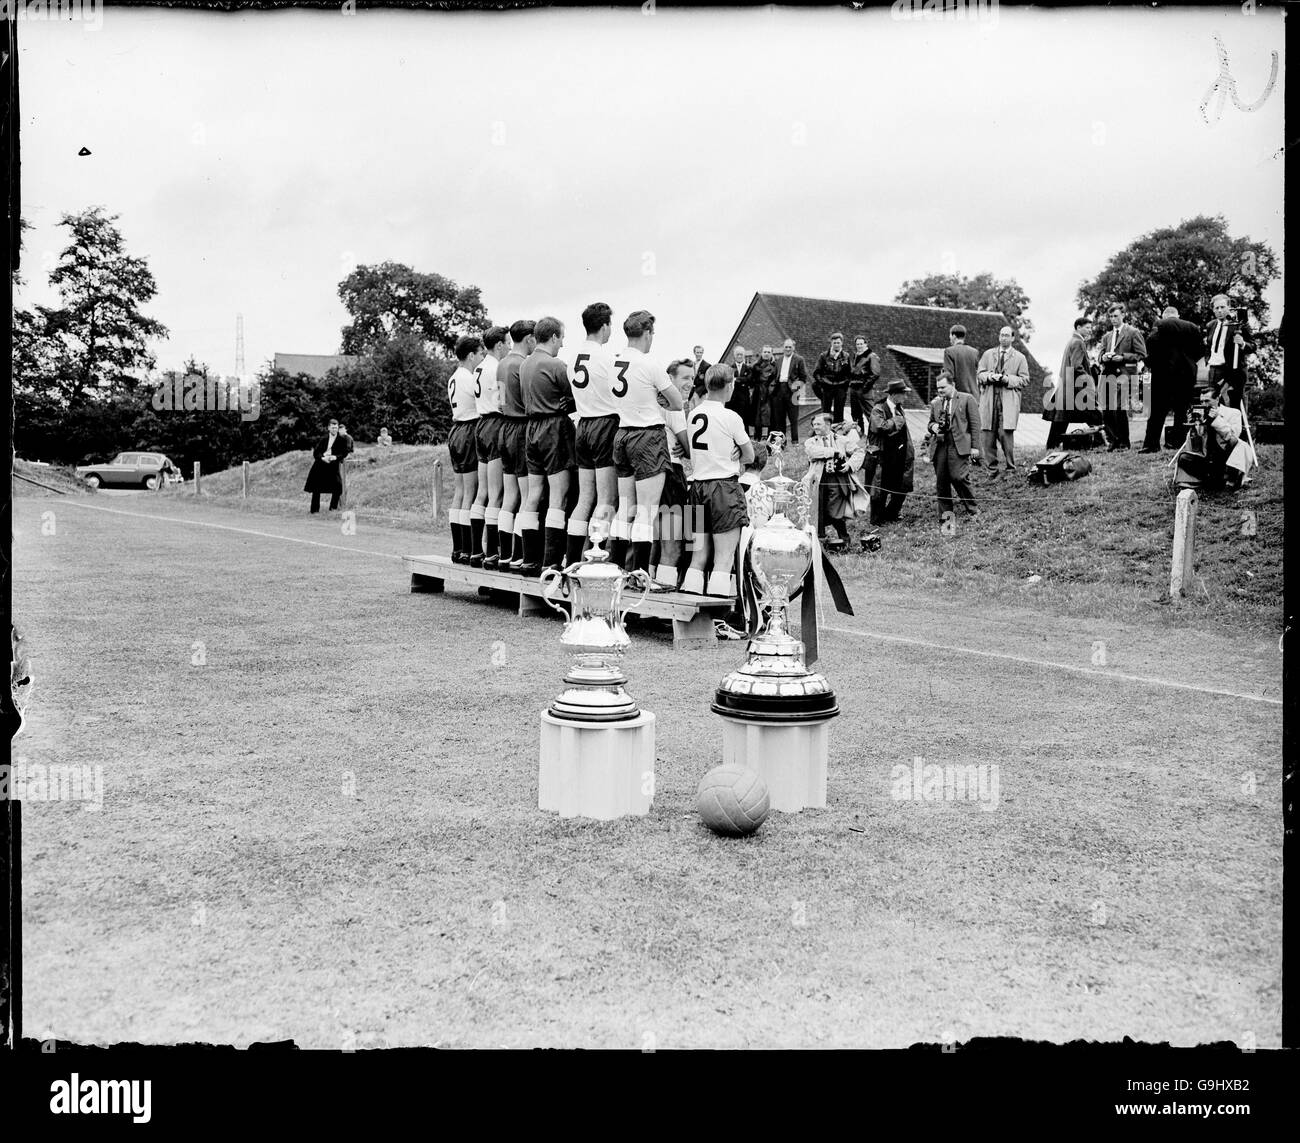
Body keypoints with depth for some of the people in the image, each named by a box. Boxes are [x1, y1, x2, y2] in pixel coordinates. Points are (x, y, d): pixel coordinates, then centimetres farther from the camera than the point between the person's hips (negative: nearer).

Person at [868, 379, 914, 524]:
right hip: (884, 456, -7)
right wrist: (897, 420, -17)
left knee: (901, 488, 8)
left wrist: (911, 450, 14)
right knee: (881, 490, 1)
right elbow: (880, 427, -29)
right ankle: (877, 519, 14)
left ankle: (891, 515, 24)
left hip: (900, 456, 7)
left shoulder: (899, 408, 13)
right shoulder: (878, 409, -12)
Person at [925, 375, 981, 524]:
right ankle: (946, 511, 13)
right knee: (941, 480, 2)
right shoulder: (935, 402, 17)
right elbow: (930, 422, 27)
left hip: (958, 446, -5)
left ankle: (972, 508, 4)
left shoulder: (967, 399, 3)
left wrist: (974, 446, -4)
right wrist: (932, 426, 2)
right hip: (939, 446, 5)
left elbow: (974, 423, 1)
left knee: (958, 477, -14)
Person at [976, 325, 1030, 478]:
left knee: (1005, 434, -13)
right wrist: (989, 376, -8)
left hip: (1008, 401, -3)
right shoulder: (988, 354, 17)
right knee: (989, 436, -1)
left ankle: (1010, 469, -2)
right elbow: (979, 374, 13)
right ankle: (992, 469, 9)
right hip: (989, 399, 3)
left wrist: (1008, 379, -10)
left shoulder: (1019, 357, 10)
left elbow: (1024, 380, 5)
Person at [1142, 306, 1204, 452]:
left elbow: (1151, 343, -14)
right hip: (1188, 373, 3)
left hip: (1164, 372, -3)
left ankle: (1151, 444, -4)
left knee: (1158, 411, -1)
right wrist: (1190, 360, 17)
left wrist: (1151, 363, -2)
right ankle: (1179, 442, 7)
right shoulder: (1192, 327, 9)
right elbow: (1201, 349, 5)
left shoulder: (1160, 325, -2)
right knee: (1182, 410, 9)